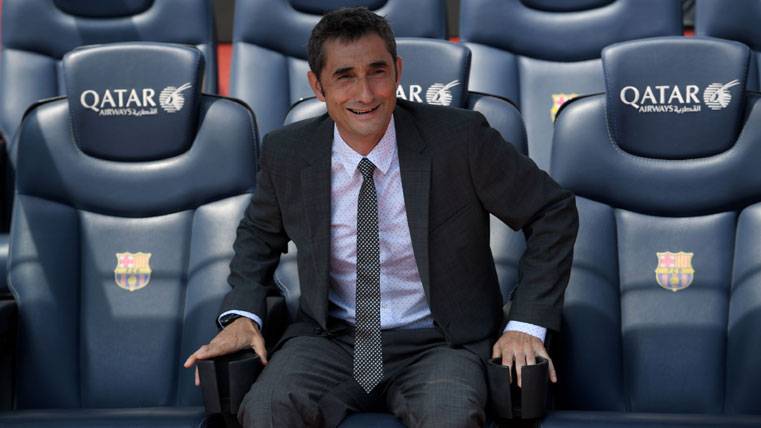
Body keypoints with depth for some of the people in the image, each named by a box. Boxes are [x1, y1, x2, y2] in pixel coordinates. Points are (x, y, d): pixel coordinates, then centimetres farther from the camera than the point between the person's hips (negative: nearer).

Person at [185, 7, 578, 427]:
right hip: (332, 340, 2)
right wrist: (242, 314, -1)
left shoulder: (460, 138, -11)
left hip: (438, 342, -1)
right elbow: (259, 234, 17)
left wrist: (526, 324, -8)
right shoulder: (286, 153, -2)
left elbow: (552, 212, -1)